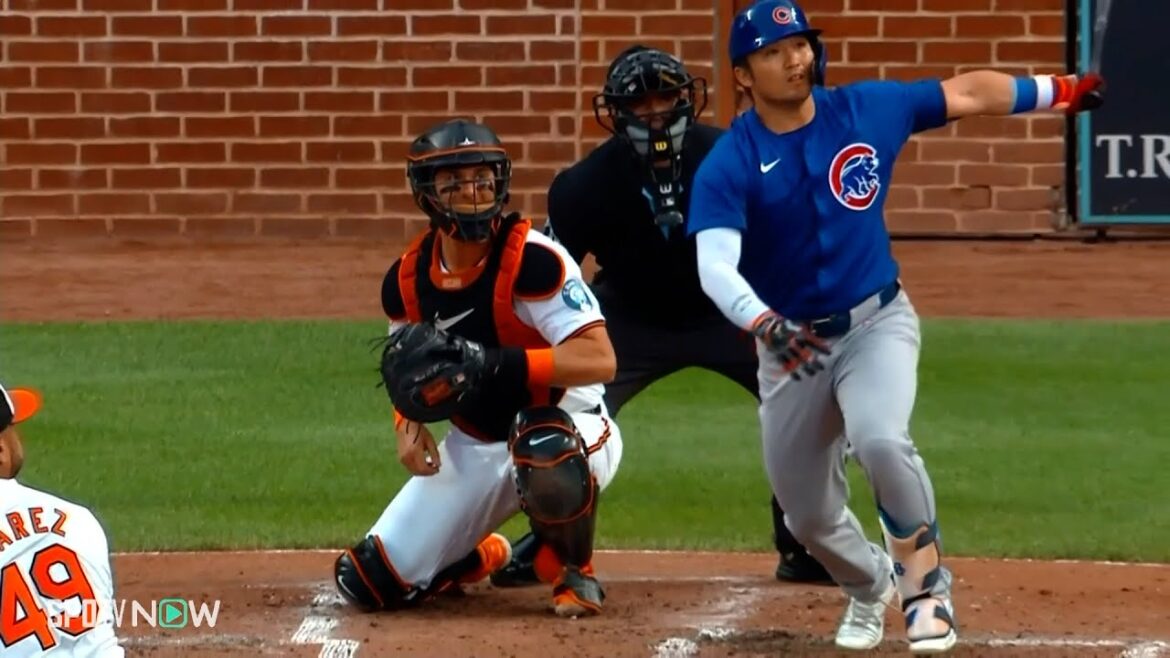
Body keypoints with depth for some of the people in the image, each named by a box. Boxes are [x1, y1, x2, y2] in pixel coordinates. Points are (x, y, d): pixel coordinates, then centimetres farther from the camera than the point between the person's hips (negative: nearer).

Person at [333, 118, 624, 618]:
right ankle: (480, 558, 29)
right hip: (472, 452, 5)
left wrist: (497, 364, -40)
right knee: (369, 585, -3)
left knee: (546, 449, -44)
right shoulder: (406, 280, -4)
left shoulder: (532, 259, -23)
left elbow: (599, 360, -30)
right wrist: (409, 423, -9)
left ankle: (575, 572, -11)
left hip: (570, 430, -5)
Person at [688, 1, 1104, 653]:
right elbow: (715, 266, -30)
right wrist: (765, 324, -48)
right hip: (792, 343, 0)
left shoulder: (868, 110, -6)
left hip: (878, 323, 0)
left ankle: (925, 583, -9)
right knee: (808, 515, 9)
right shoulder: (728, 167, -16)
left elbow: (966, 94, 6)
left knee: (880, 442, -31)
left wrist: (1059, 90, 7)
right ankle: (870, 586, 43)